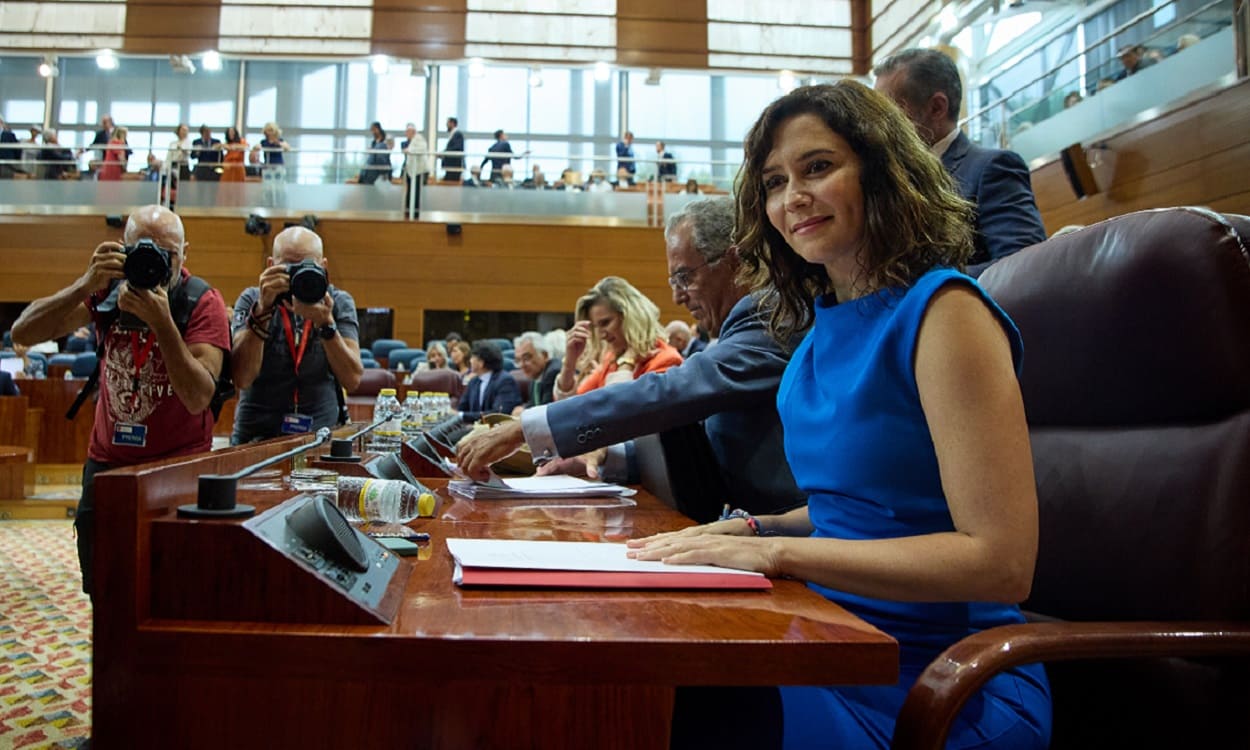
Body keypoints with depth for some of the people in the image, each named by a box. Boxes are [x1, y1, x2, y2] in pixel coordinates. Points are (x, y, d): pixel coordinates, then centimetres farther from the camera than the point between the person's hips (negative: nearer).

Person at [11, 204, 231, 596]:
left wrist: (162, 321, -34)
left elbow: (198, 398, -25)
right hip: (107, 460, 4)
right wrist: (86, 285, -27)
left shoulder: (203, 302, -15)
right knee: (102, 592, 11)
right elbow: (22, 333, -15)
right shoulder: (109, 288, -4)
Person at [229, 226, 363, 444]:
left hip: (321, 436, 1)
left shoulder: (340, 303, 3)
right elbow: (241, 379, -12)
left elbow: (352, 380, -8)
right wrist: (263, 309, -19)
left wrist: (326, 323, -20)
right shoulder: (251, 300, 1)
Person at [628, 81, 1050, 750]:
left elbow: (1001, 561, -20)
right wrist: (750, 529, 0)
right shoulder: (823, 330, 9)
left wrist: (779, 552, -21)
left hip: (944, 694, -6)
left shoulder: (941, 309, -14)